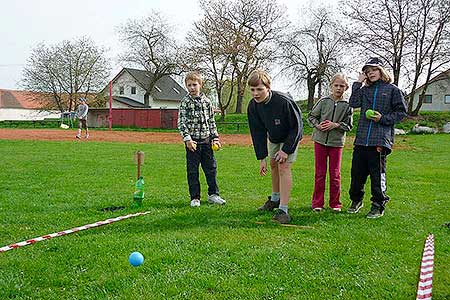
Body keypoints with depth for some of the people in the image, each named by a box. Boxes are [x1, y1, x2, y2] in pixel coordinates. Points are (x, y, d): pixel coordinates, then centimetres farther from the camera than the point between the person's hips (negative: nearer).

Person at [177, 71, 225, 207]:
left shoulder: (206, 101, 7)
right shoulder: (185, 102, -3)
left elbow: (211, 121, 12)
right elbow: (181, 122, -7)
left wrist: (215, 137, 7)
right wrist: (187, 139, -15)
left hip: (206, 140, 4)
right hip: (192, 142, -3)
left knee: (211, 168, 10)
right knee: (192, 171, 3)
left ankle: (213, 194, 23)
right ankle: (195, 198, 13)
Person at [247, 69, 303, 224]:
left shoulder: (284, 101, -37)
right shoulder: (253, 106, -20)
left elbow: (296, 127, -25)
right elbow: (258, 133, -12)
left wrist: (286, 150, -26)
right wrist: (262, 158, -15)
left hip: (290, 137, -6)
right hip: (273, 138, 6)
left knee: (284, 167, -16)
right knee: (273, 165, 16)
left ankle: (283, 210, -17)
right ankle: (275, 199, 38)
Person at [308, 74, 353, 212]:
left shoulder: (347, 105, -1)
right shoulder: (323, 101, 0)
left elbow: (349, 125, 0)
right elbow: (311, 116, 6)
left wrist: (335, 125, -15)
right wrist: (317, 125, -11)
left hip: (336, 142, 0)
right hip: (320, 140, 0)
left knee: (335, 174, 5)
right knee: (320, 173, 7)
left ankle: (335, 203, 18)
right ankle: (317, 203, 15)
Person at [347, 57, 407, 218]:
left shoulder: (392, 90, 4)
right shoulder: (364, 89, 14)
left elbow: (401, 112, 4)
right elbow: (353, 103, -2)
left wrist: (383, 118, -8)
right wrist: (358, 83, 1)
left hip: (380, 140, -4)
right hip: (361, 139, 4)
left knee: (378, 174, 0)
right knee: (357, 172, 8)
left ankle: (378, 206, 13)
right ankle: (356, 200, 27)